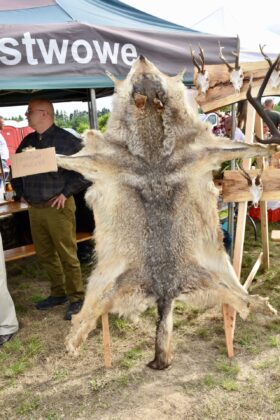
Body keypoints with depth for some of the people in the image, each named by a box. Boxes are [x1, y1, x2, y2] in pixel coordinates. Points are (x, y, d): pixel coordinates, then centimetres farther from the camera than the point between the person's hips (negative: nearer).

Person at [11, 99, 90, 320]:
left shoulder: (66, 140, -8)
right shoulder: (28, 141, 12)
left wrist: (66, 192, -12)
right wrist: (21, 192, 13)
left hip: (58, 207, -7)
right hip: (34, 208, 7)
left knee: (67, 255, 0)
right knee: (45, 254, 14)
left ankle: (76, 298, 15)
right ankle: (58, 293, 31)